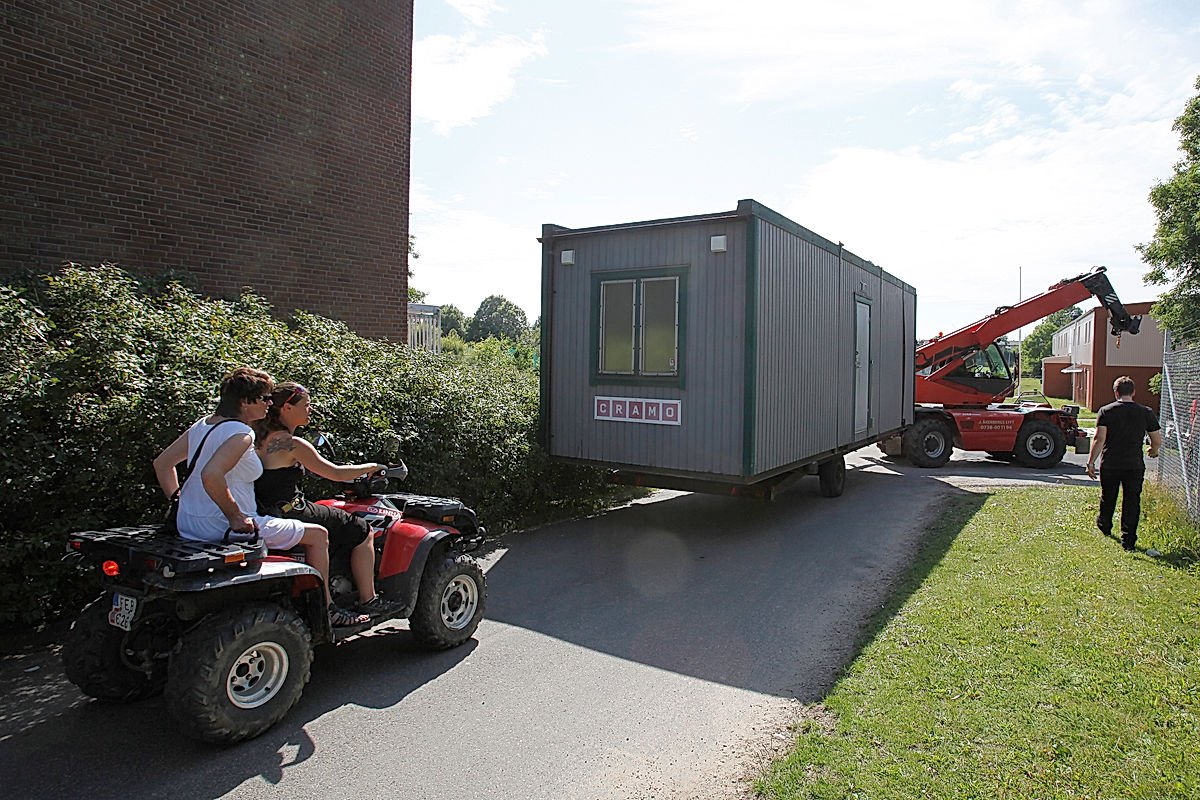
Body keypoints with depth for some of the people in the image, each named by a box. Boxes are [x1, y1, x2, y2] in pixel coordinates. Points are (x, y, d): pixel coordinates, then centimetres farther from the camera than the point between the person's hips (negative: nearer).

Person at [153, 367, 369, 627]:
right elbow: (210, 475, -35)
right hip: (222, 530, -10)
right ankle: (326, 609, 13)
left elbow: (162, 462, 15)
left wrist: (179, 504, 18)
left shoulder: (202, 424, 9)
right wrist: (235, 516, -24)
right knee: (318, 534, 2)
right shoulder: (241, 433, -20)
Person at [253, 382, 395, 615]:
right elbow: (335, 473, -15)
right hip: (289, 516, -10)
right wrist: (371, 467, 1)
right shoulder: (292, 444, -19)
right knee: (362, 531, 3)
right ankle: (368, 600, 9)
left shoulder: (263, 437, 8)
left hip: (265, 512, 10)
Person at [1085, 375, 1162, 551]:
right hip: (1134, 465, 0)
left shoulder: (1106, 411, -6)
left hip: (1109, 465, 0)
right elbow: (1157, 441, 4)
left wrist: (1091, 462, -9)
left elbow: (1099, 439, -13)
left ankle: (1105, 526, 40)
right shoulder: (1146, 413, -1)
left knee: (1107, 498, 18)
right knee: (1132, 501, 6)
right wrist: (1153, 451, 27)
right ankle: (1128, 539, 3)